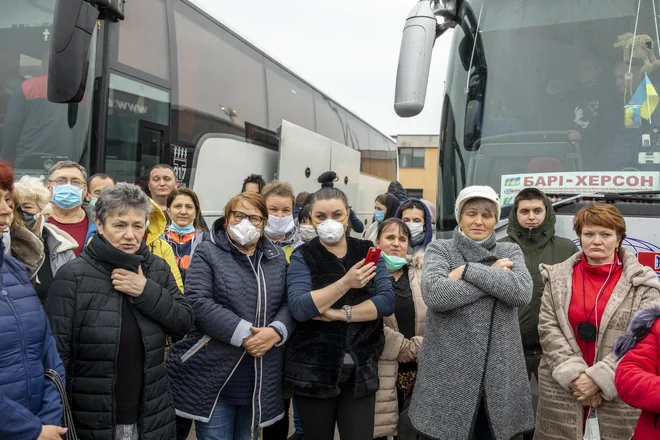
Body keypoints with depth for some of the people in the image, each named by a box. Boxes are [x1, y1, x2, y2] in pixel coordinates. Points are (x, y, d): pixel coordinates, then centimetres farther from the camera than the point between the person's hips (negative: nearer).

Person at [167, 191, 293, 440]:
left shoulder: (277, 257, 10)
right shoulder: (208, 252, -3)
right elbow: (198, 303, -16)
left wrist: (276, 331, -16)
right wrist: (244, 334, -21)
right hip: (213, 375, -4)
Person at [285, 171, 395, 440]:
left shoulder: (367, 252, 3)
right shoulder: (303, 257, -4)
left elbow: (387, 302, -8)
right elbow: (299, 309, -19)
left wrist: (340, 313, -18)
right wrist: (345, 283, -27)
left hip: (361, 371, 1)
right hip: (313, 371, -1)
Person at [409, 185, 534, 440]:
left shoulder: (510, 252, 9)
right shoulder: (439, 249, 1)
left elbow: (522, 293, -11)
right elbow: (434, 294, -19)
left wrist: (468, 270, -15)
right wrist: (496, 277, -11)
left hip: (499, 373, 2)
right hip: (447, 373, -2)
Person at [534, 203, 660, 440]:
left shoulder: (640, 283, -2)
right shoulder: (557, 277, 3)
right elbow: (548, 328, -2)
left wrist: (599, 377, -15)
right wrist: (573, 374, -13)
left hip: (620, 390, -1)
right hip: (562, 386, 1)